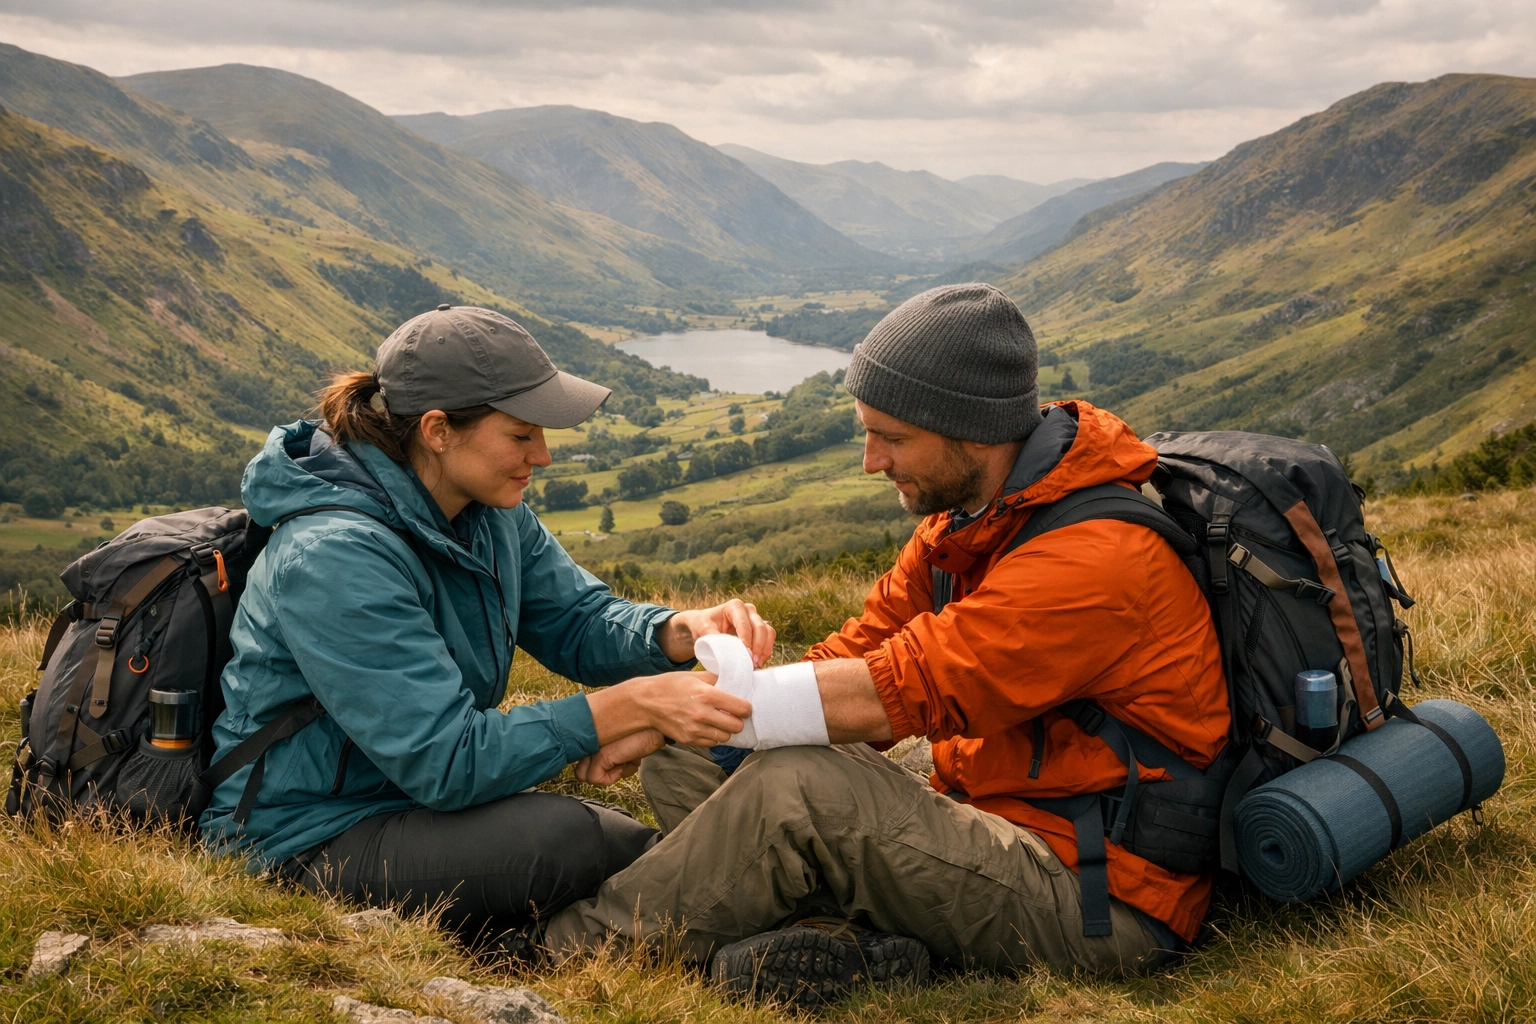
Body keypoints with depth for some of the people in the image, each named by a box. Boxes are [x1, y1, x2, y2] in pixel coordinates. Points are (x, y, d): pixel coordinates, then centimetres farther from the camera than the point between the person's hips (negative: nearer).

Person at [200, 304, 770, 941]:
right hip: (309, 839, -8)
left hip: (422, 789, 8)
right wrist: (634, 706, -33)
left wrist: (682, 631, -19)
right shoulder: (332, 558, -28)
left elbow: (578, 622, 3)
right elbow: (445, 762, -30)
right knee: (573, 839, -28)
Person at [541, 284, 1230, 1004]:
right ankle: (846, 936, -21)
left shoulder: (1097, 557, -24)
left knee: (798, 787, -29)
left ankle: (590, 944, -8)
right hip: (999, 825, 9)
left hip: (1103, 900, -9)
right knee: (682, 763, 1)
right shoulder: (967, 517, 6)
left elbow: (887, 695, -27)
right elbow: (856, 655, 4)